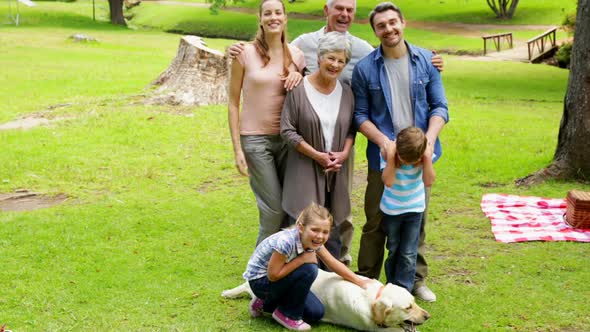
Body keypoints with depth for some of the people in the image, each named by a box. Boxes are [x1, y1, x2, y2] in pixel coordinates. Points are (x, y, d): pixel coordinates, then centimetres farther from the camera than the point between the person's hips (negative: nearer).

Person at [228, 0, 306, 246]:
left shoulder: (295, 54, 4)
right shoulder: (246, 54, -6)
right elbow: (233, 103, -3)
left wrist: (299, 76, -8)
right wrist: (237, 149, -7)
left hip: (287, 138, 4)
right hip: (255, 139, -4)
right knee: (274, 208, -3)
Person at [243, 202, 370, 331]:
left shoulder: (314, 241, -12)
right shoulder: (286, 242, -35)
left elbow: (334, 264, 0)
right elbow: (273, 275, -29)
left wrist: (360, 282, -1)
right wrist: (302, 259, -28)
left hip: (278, 277, 8)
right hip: (260, 280, -8)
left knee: (316, 313, -2)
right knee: (308, 270, -28)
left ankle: (265, 304, 16)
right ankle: (287, 314, -7)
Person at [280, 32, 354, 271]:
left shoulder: (346, 92, 7)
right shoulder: (299, 89, -8)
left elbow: (351, 128, 14)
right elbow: (287, 130, -9)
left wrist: (344, 153, -5)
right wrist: (317, 156, -12)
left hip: (336, 172, 5)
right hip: (305, 171, -4)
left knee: (333, 228, 9)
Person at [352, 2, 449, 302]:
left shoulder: (426, 61, 0)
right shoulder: (365, 68, -4)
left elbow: (439, 107, 1)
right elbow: (360, 114, -2)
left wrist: (429, 140, -15)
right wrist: (383, 141, -17)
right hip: (382, 158, -2)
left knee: (417, 221, 12)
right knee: (376, 223, 6)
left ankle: (416, 280, 26)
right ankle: (367, 281, 19)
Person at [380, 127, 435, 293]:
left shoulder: (425, 154, -19)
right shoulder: (389, 151, -23)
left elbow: (428, 181, -23)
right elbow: (388, 181, -32)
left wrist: (427, 158, -31)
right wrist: (391, 157, -37)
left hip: (414, 209, 0)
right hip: (391, 209, 0)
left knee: (409, 254, 1)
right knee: (393, 250, 13)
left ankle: (404, 289, 9)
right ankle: (391, 286, 28)